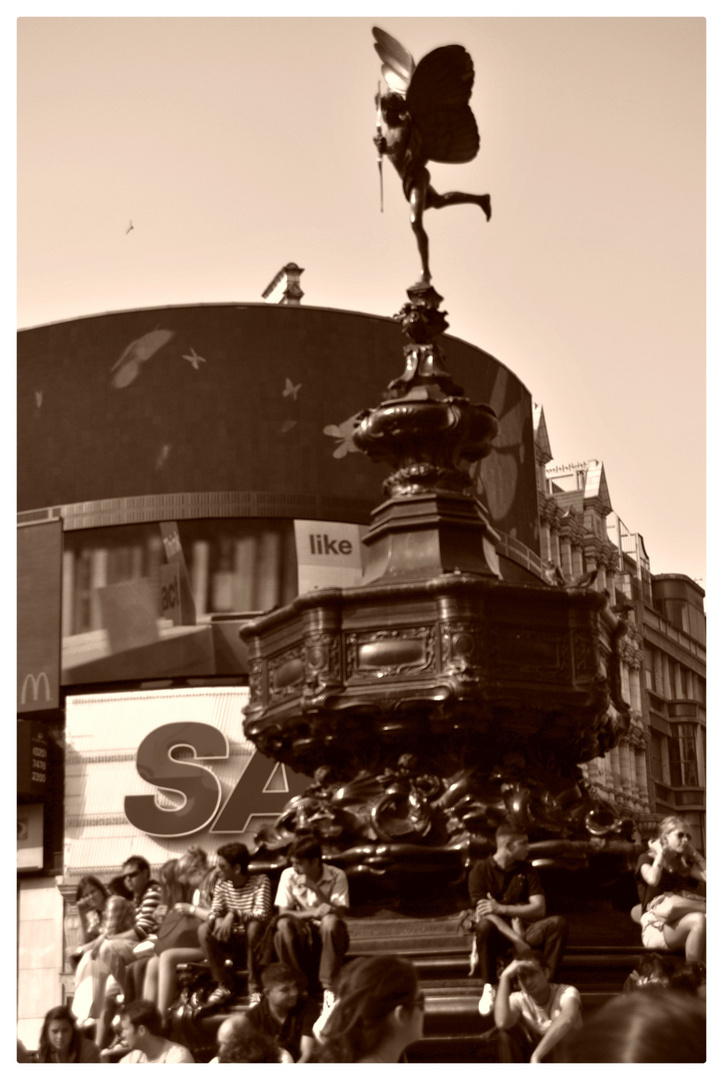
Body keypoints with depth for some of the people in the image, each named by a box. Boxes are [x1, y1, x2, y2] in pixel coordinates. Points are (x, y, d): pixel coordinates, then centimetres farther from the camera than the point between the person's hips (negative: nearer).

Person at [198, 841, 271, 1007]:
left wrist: (234, 915, -36)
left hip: (254, 944, -4)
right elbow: (214, 913, -5)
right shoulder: (222, 886, 6)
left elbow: (262, 914, -23)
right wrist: (217, 920, -29)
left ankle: (254, 986, -25)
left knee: (255, 925, -36)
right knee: (204, 929, -22)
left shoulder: (260, 881, -9)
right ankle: (223, 985, -12)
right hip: (232, 945, 4)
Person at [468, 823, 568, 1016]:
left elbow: (539, 909, -4)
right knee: (484, 925, -38)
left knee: (559, 923, -24)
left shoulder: (526, 870, 8)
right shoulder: (481, 870, -4)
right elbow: (486, 914, -15)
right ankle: (489, 987, -22)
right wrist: (517, 940, -26)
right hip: (498, 933, -3)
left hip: (525, 929, 3)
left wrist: (501, 908, -18)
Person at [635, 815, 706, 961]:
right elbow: (653, 880, -16)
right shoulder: (647, 859, 9)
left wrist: (694, 854, 15)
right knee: (698, 920, -35)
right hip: (657, 926, -5)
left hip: (681, 926, 5)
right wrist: (660, 854, -1)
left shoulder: (685, 864, 23)